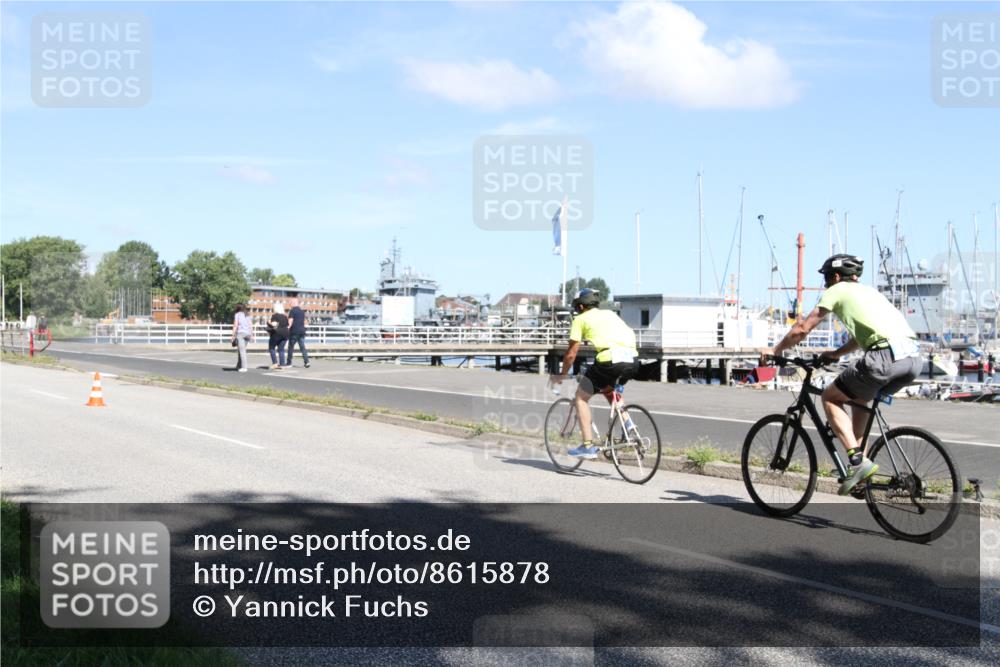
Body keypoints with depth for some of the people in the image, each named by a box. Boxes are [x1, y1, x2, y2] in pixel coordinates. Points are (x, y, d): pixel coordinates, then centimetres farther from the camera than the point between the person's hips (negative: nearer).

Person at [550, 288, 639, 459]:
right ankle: (627, 424, 18)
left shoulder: (581, 319, 14)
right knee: (608, 389, 34)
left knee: (581, 397, 13)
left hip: (609, 359, -6)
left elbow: (571, 353, 12)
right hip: (632, 359, 6)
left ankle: (588, 446, 7)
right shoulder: (610, 314, 30)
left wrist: (562, 375, 27)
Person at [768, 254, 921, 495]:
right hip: (913, 357, 8)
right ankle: (861, 461, 24)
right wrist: (835, 354, 51)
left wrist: (775, 350, 25)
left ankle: (858, 460, -6)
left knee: (830, 397, 8)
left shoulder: (837, 291, 12)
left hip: (885, 357, -8)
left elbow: (803, 328, 12)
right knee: (858, 398, 30)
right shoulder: (868, 291, 33)